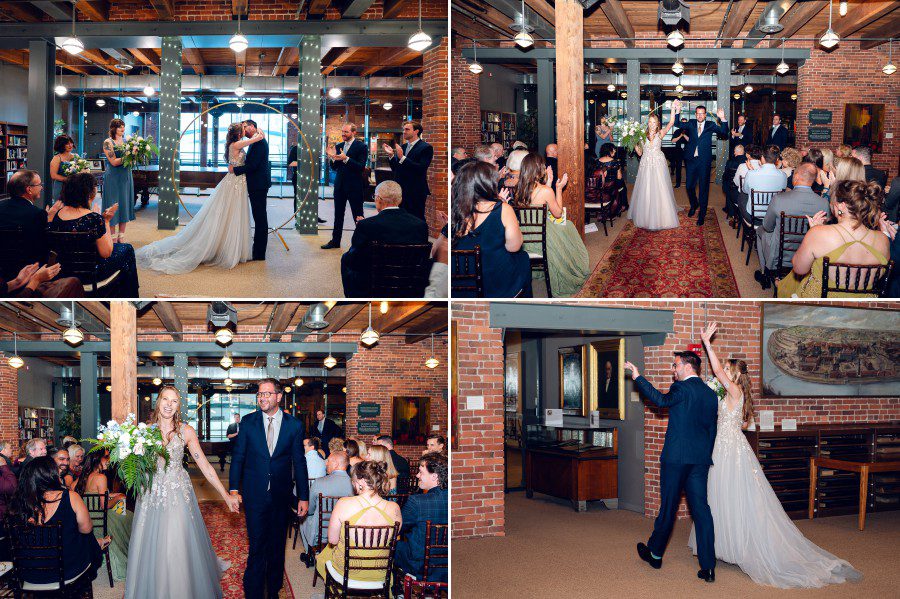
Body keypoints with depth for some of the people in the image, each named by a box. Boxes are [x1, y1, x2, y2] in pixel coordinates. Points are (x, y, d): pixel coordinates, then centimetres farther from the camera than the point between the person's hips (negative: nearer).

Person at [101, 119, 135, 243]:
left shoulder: (127, 141, 10)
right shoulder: (108, 142, -7)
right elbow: (114, 162, -15)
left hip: (126, 176, 6)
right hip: (113, 177, -6)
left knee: (124, 204, 8)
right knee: (113, 206, -1)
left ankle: (121, 237, 15)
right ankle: (113, 238, 5)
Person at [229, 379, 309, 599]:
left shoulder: (294, 425, -1)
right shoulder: (248, 422, -1)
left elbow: (299, 462, 1)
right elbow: (238, 457, 2)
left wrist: (303, 496, 0)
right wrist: (234, 488, -6)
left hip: (281, 495, 1)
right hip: (254, 494, -1)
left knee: (277, 546, 13)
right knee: (257, 546, 0)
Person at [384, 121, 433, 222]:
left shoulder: (426, 147, -8)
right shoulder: (403, 147, 14)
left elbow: (421, 168, -20)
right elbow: (396, 169, 16)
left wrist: (402, 158, -25)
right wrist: (391, 155, -1)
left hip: (415, 193, -7)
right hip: (400, 191, 7)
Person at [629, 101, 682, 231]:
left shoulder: (660, 134, 1)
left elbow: (671, 123, -14)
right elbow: (639, 152, 6)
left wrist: (673, 109, -23)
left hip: (658, 165, -1)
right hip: (646, 165, 1)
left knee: (660, 190, 0)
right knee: (645, 192, 4)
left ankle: (660, 217, 10)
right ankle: (647, 217, 15)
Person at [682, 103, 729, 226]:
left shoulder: (710, 125, 3)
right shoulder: (691, 124, 6)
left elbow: (724, 132, -9)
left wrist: (723, 119, -24)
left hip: (704, 161, -2)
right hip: (691, 159, 2)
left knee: (703, 187, 2)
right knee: (690, 186, 9)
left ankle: (701, 215, 10)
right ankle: (694, 204, 38)